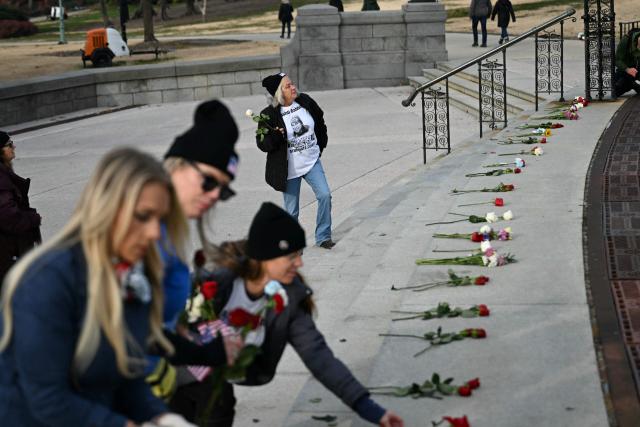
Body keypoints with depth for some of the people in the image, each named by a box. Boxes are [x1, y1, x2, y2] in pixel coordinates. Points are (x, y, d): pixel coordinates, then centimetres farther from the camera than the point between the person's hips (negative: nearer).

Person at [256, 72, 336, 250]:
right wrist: (275, 136, -30)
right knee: (291, 210, 4)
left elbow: (320, 123, 18)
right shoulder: (270, 114, -14)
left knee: (325, 195, -11)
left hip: (312, 162, 4)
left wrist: (320, 146, 18)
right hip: (289, 168, -3)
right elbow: (262, 143, -11)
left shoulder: (305, 102, 0)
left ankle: (323, 237, 2)